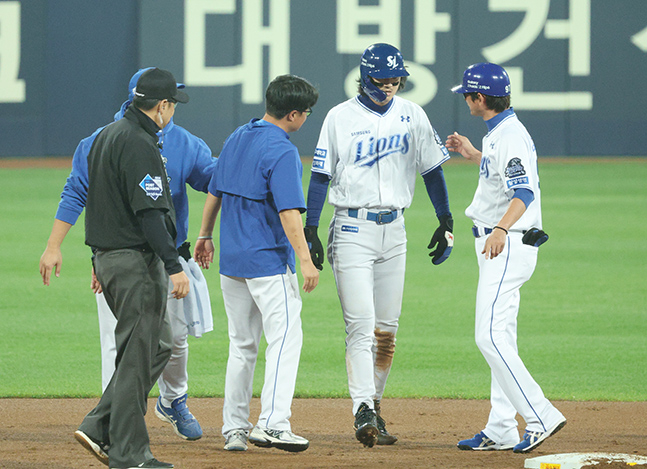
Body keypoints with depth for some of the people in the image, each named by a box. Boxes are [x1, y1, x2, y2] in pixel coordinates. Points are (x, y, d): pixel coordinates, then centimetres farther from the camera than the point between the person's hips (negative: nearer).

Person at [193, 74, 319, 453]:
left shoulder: (237, 139, 10)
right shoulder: (282, 151, -15)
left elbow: (214, 193, 19)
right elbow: (288, 211, -22)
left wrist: (205, 235, 30)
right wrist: (305, 260, -24)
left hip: (231, 260, 8)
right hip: (269, 261, -8)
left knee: (242, 345, 14)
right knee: (285, 337, -10)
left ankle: (234, 428, 14)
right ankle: (272, 424, -21)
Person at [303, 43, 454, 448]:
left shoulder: (412, 115, 6)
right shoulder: (341, 118, -4)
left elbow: (432, 169, 10)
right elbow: (321, 175, -5)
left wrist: (446, 223, 4)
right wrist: (310, 232, -12)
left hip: (394, 230, 4)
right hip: (353, 229, -4)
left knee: (387, 328, 7)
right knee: (361, 325, -13)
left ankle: (374, 403, 18)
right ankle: (364, 412, -20)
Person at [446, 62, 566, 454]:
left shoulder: (509, 137, -19)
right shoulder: (502, 132, 13)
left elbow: (524, 192, -33)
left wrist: (502, 228, -49)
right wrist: (473, 155, 35)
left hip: (509, 245, -11)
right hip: (499, 246, 11)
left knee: (491, 337, -16)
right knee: (500, 338, 12)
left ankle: (541, 416, -18)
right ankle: (501, 431, 15)